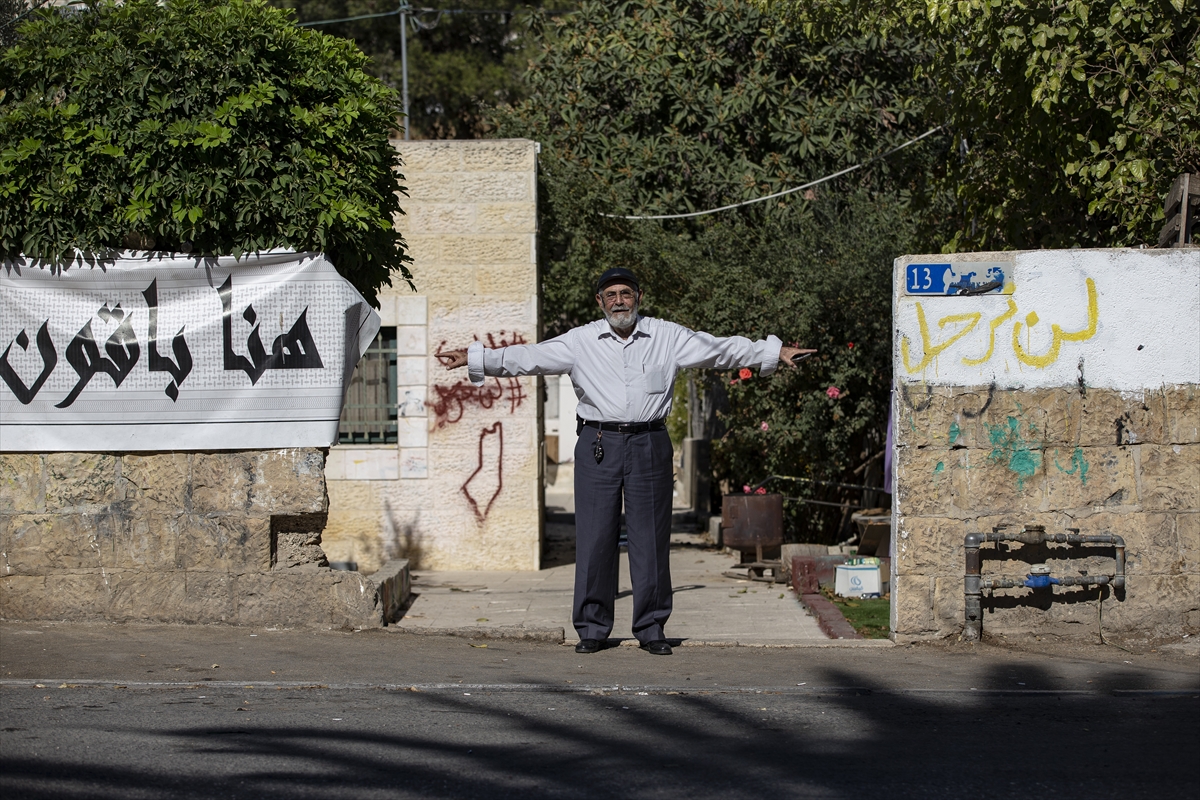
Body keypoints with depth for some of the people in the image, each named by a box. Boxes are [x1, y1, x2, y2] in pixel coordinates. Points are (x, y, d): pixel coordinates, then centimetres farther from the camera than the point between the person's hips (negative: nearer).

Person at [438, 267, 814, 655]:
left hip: (650, 445, 0)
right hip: (598, 446, 0)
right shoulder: (580, 340, 7)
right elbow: (528, 357, 5)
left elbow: (722, 349, 12)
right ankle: (592, 629, 9)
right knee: (594, 539, 0)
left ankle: (652, 629, 11)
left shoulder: (668, 337, 8)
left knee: (651, 540, 2)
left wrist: (773, 352, 9)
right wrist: (474, 358, -1)